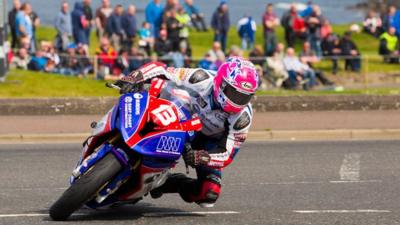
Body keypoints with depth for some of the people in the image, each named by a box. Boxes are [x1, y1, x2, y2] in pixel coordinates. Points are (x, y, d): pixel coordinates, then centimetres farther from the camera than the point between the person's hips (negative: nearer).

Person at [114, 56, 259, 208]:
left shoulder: (243, 117, -33)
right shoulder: (203, 81, -34)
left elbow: (227, 155, -30)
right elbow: (160, 69, -33)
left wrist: (199, 157, -49)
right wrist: (133, 79, -51)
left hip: (212, 140, -1)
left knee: (209, 195, -16)